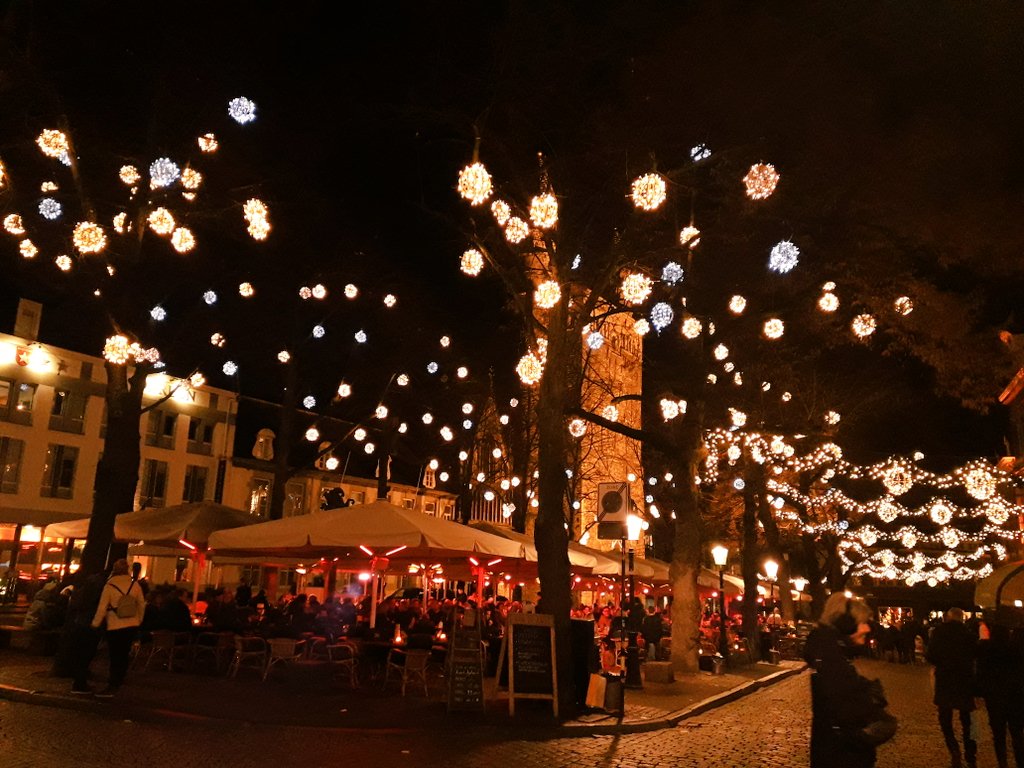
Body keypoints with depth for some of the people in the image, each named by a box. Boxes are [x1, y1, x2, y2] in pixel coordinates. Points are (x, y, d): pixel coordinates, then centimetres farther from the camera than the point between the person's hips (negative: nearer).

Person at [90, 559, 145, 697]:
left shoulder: (109, 586, -12)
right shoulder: (135, 585, -1)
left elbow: (102, 608, -10)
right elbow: (141, 605, 6)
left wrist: (95, 624, 4)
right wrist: (138, 621, 20)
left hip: (115, 627, -4)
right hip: (132, 626, 4)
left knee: (115, 656, 1)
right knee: (124, 653, 17)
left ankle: (112, 687, -1)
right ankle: (118, 679, 28)